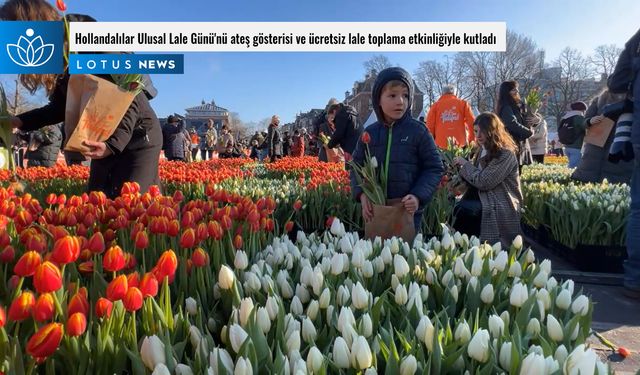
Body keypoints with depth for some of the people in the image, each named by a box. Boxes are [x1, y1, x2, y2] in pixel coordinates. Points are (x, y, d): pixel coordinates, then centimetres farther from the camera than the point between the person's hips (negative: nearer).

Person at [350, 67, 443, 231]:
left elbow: (434, 168, -1)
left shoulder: (418, 131, -4)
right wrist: (362, 194, -8)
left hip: (409, 210, -2)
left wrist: (418, 196, -15)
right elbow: (357, 166, 9)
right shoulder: (369, 133, 3)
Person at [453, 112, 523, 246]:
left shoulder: (506, 154, -14)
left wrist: (465, 163, -7)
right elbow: (475, 178, 17)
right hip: (487, 207, 8)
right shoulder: (483, 151, 13)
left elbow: (483, 182, -20)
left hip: (501, 212, -8)